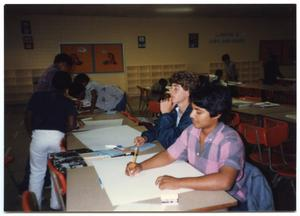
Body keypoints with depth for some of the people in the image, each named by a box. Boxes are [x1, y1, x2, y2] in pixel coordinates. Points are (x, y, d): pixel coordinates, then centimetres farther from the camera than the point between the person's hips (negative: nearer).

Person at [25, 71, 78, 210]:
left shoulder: (37, 96, 16)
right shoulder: (68, 102, 12)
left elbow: (28, 118, 15)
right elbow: (72, 125, 0)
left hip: (39, 136, 1)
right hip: (57, 137, 0)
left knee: (36, 172, 17)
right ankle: (55, 205, 26)